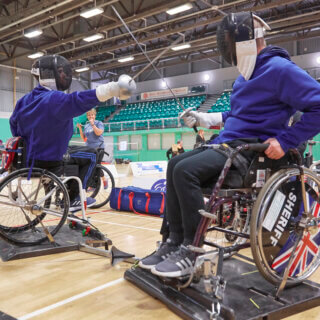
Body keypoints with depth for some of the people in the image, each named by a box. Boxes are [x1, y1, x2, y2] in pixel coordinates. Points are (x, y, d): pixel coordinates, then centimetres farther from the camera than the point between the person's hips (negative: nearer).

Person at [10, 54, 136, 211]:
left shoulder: (24, 100, 2)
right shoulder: (56, 99, -23)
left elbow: (14, 125, 15)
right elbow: (81, 99, -41)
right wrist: (113, 88, -55)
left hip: (27, 160, 8)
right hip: (51, 163, -8)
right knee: (90, 157, 12)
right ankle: (73, 199, 9)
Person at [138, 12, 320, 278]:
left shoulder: (280, 69, -11)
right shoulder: (247, 74, 19)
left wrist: (284, 141, -22)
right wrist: (208, 119, 19)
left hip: (251, 149, -10)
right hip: (227, 142, 10)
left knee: (185, 171, -25)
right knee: (175, 164, 1)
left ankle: (190, 251, -13)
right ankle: (174, 240, 2)